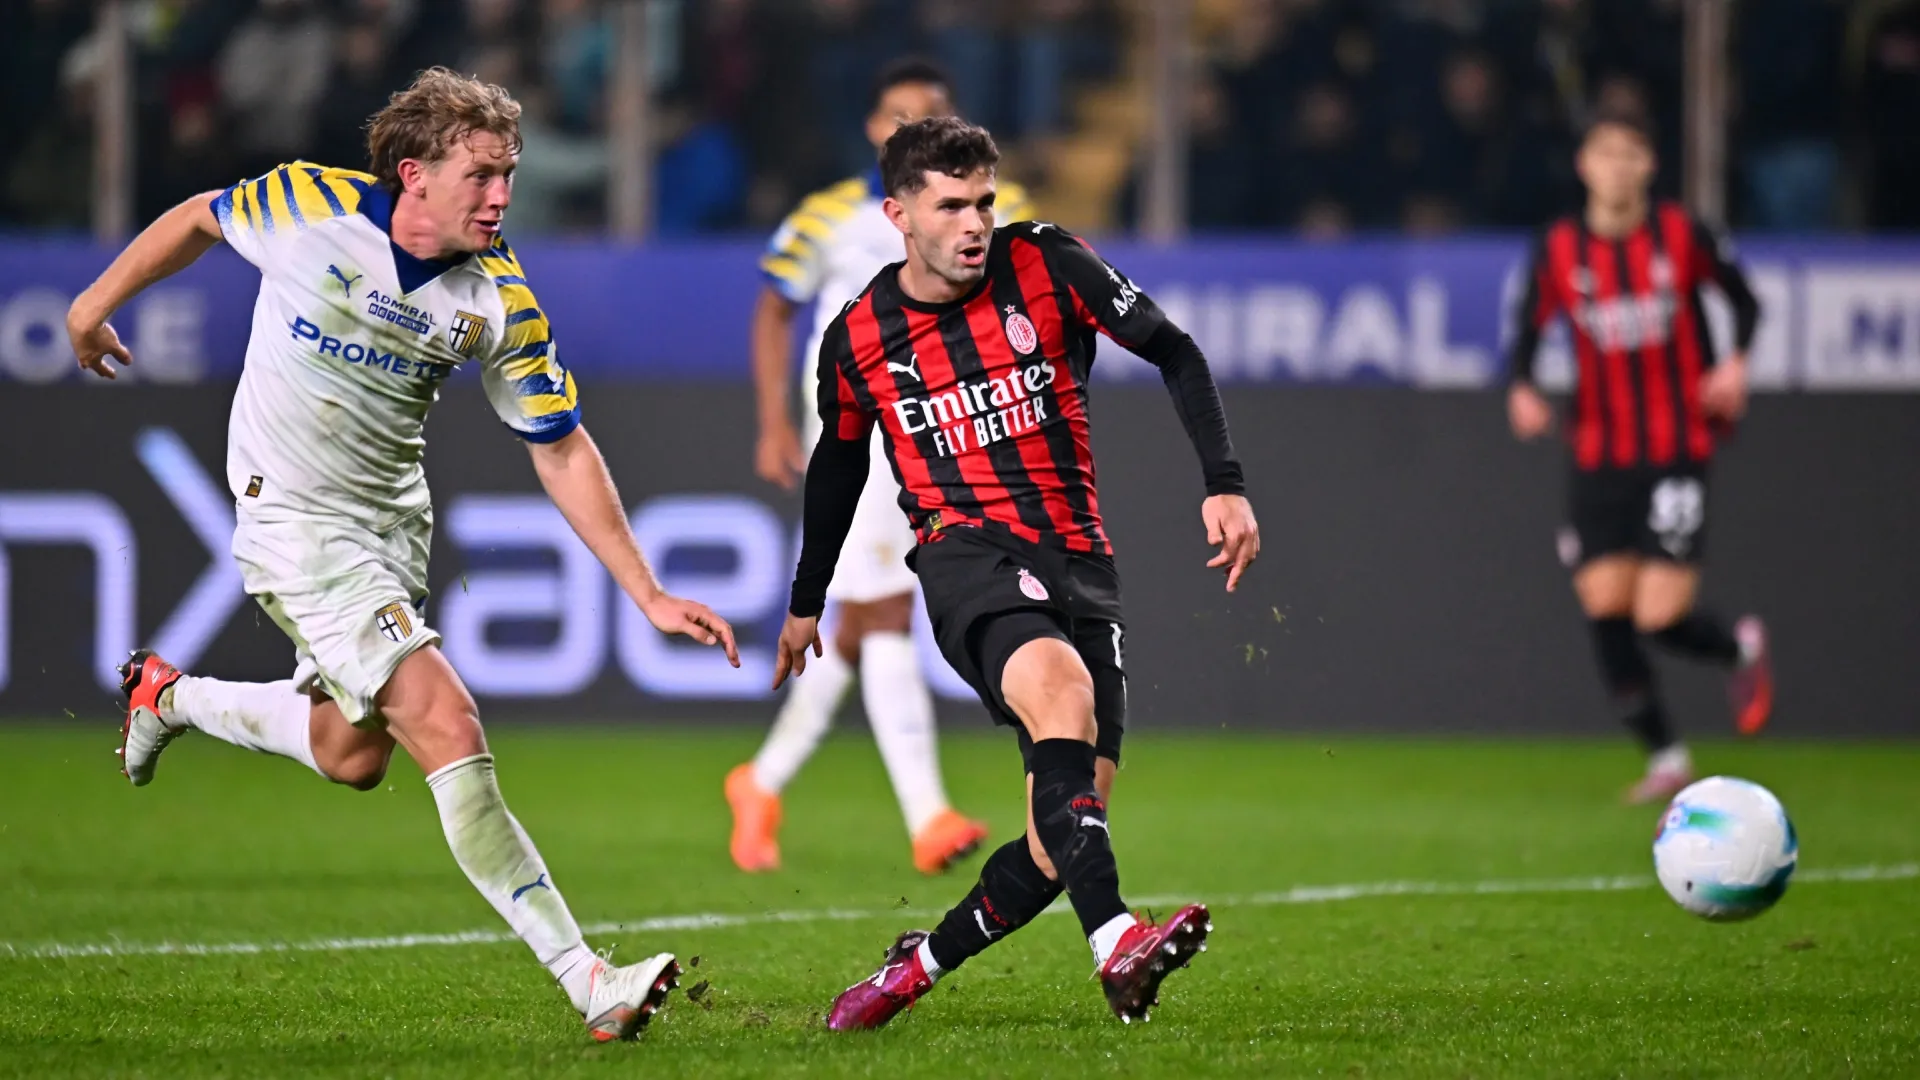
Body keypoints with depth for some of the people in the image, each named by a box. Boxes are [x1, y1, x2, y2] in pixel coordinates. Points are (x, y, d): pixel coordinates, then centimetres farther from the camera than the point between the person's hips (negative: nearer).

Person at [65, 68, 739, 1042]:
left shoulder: (500, 300, -10)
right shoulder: (312, 205, -18)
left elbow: (561, 452, -3)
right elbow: (200, 219, 3)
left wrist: (649, 596, -8)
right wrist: (99, 301, 15)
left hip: (394, 515, 6)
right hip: (295, 515, -6)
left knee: (353, 756, 14)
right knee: (448, 730, -16)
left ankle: (169, 696, 42)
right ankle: (586, 981, -18)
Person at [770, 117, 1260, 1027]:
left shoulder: (1045, 266, -1)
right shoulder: (859, 338, 3)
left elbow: (1174, 354, 4)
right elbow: (838, 462, 21)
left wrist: (1223, 484, -8)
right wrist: (806, 602, 31)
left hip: (1078, 560, 3)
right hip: (966, 552, -3)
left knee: (1067, 832, -6)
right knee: (1061, 689, -36)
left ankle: (922, 963, 17)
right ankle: (1114, 941, -50)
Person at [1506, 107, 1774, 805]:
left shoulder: (1683, 237, -4)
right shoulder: (1559, 251, -1)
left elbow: (1742, 296, 10)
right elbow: (1528, 329, 6)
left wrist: (1737, 362, -7)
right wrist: (1522, 391, -13)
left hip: (1678, 451, -3)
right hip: (1598, 456, 3)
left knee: (1660, 617, -12)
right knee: (1604, 609, -5)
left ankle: (1741, 649, 24)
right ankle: (1664, 756, 12)